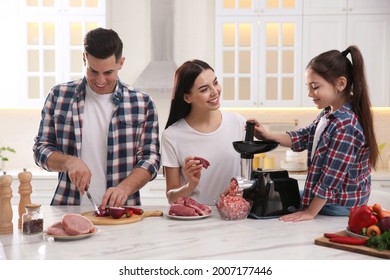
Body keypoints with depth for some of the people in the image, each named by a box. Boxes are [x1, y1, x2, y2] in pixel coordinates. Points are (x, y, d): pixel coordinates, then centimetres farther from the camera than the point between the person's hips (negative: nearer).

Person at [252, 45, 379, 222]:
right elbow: (304, 137, 9)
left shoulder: (346, 126, -29)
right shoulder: (329, 113, 0)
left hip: (338, 209, -8)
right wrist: (268, 136, -4)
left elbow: (331, 178, -27)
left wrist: (310, 213, -20)